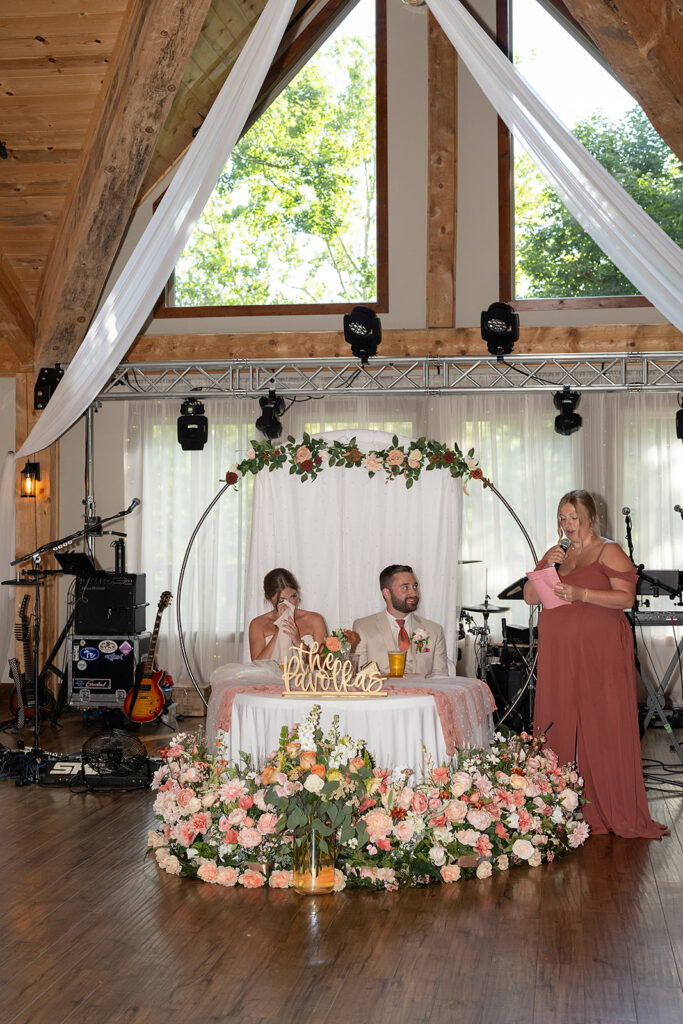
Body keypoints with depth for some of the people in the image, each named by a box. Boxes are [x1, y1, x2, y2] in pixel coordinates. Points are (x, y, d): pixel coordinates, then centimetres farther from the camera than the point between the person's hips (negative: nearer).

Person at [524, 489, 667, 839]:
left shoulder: (609, 551, 2)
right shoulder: (555, 554, 18)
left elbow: (626, 597, -8)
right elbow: (529, 597, 15)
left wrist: (582, 594, -18)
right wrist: (545, 567, -1)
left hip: (600, 652, -5)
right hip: (559, 653, 5)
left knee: (604, 727, -6)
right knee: (561, 727, 0)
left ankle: (617, 813, 0)